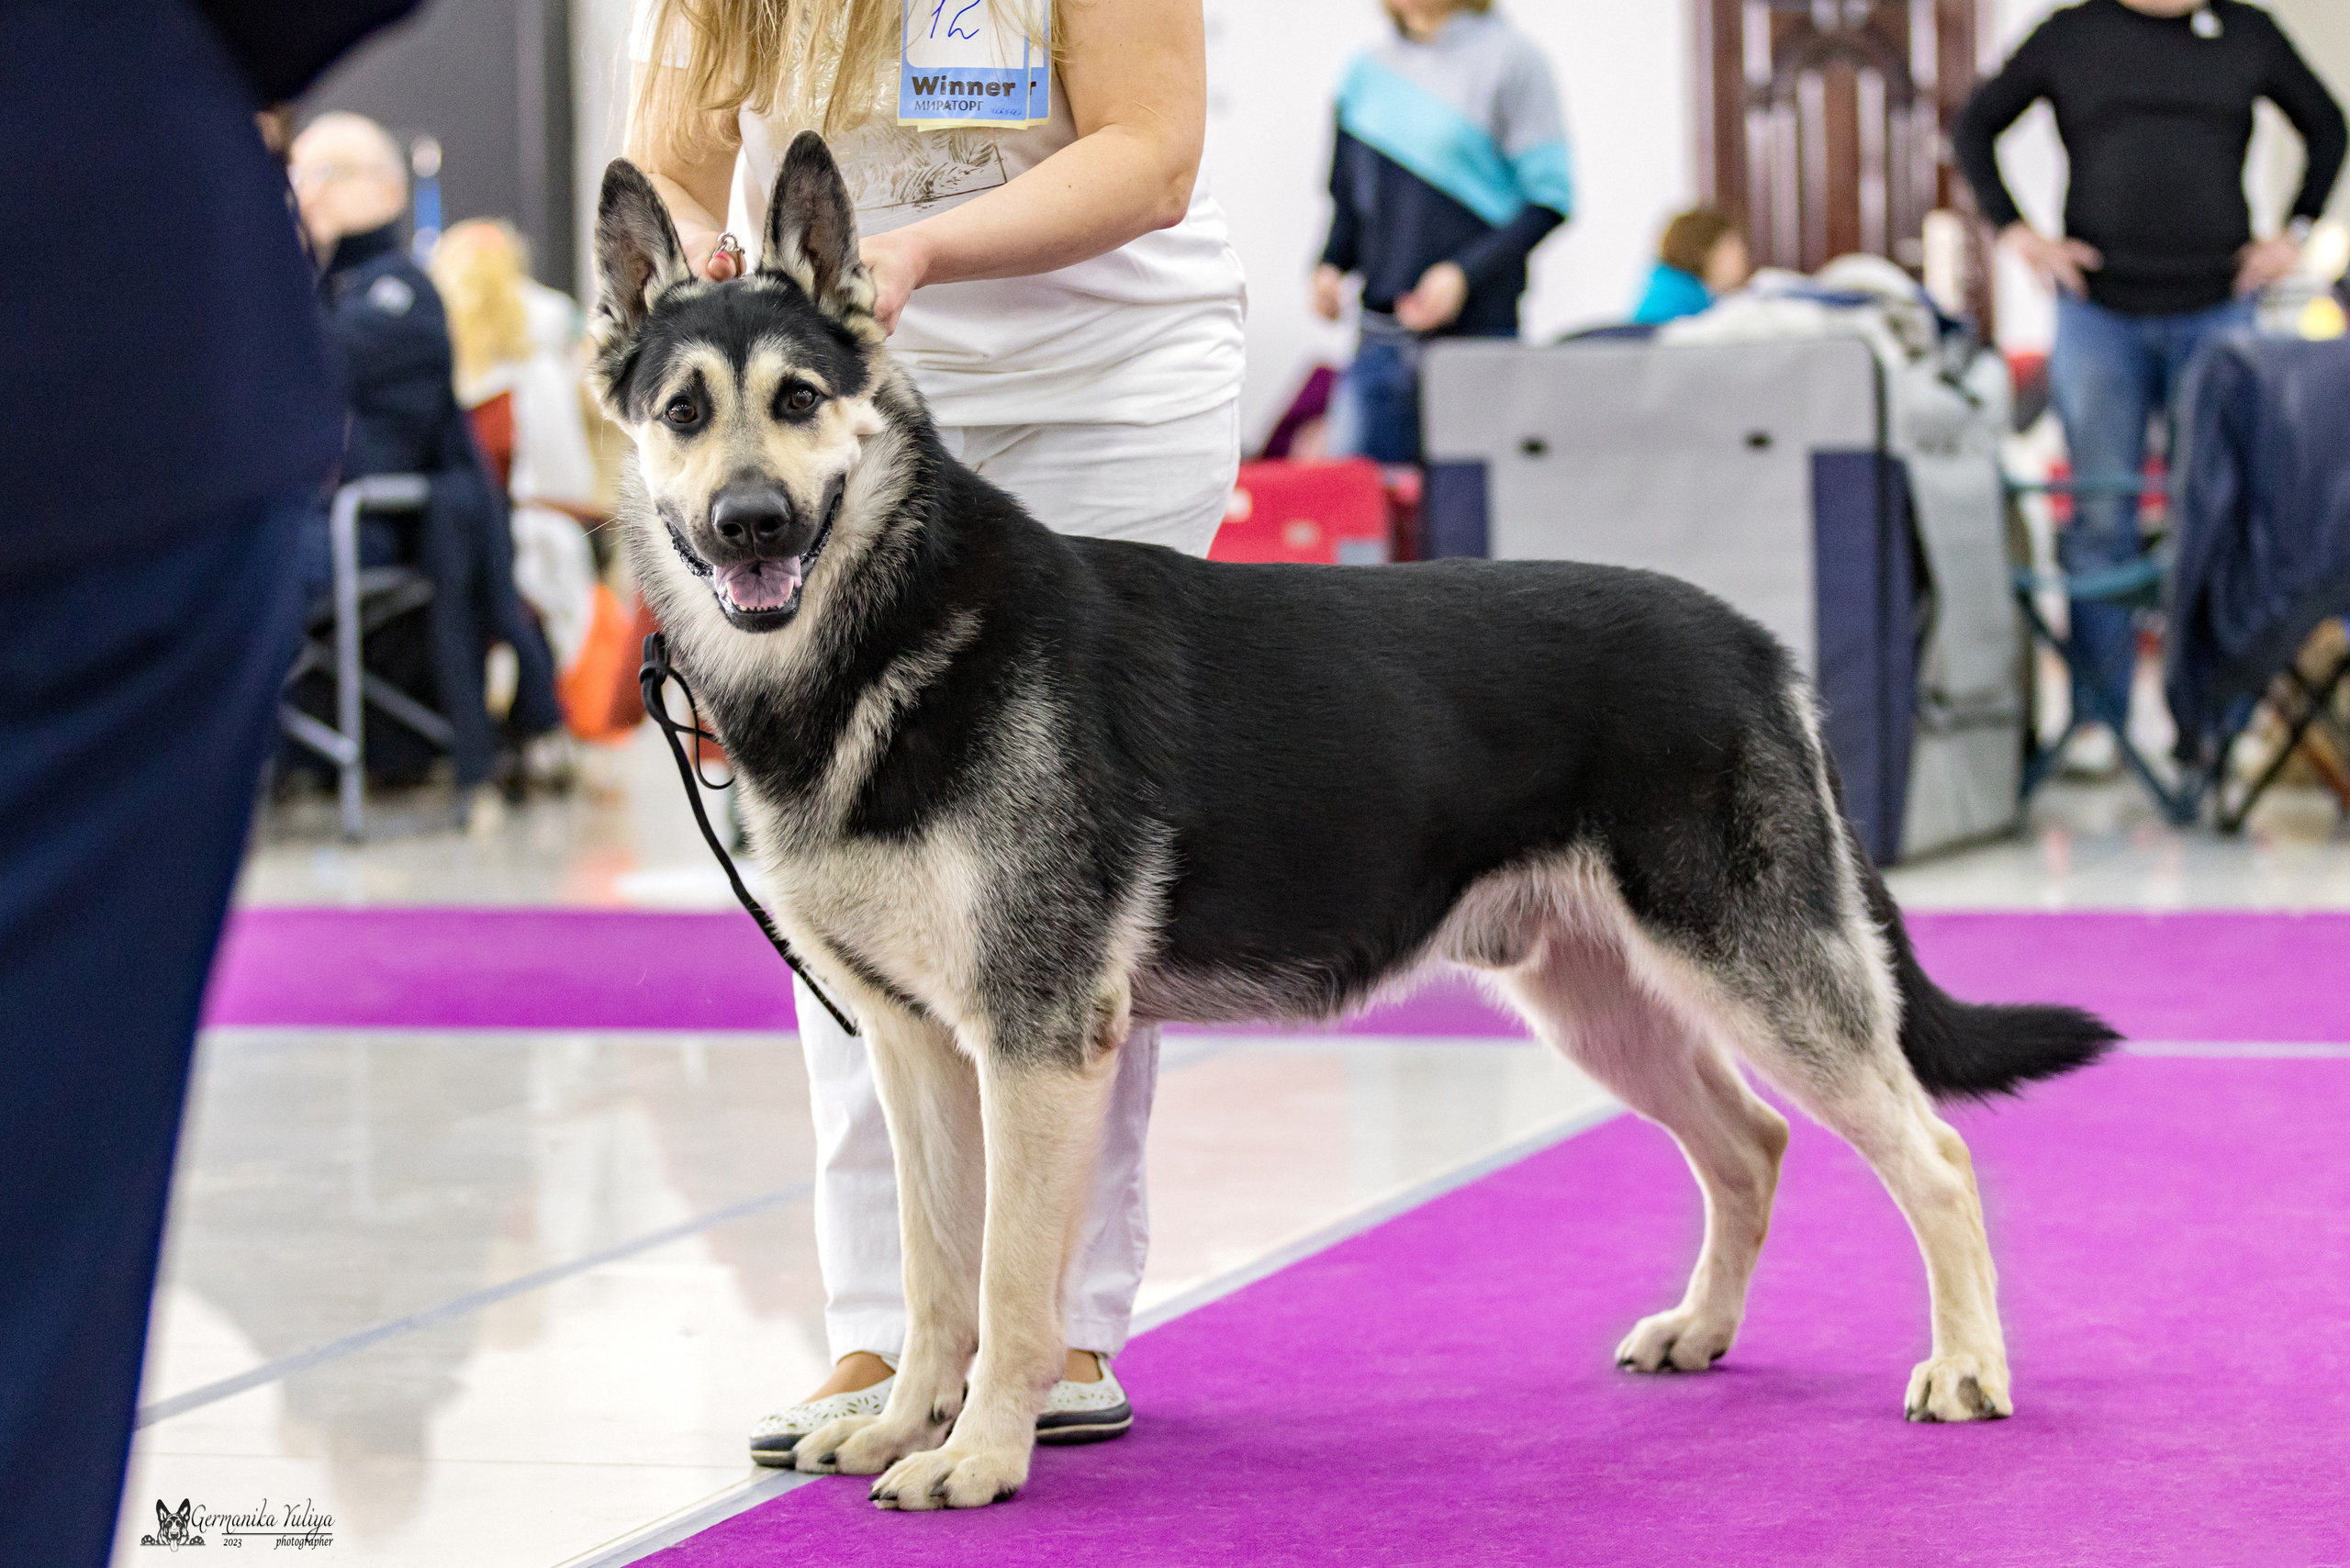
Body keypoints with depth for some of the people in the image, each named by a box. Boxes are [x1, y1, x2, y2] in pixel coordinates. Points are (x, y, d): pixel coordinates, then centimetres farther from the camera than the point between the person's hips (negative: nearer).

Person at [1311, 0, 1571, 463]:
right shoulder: (1366, 72, 14)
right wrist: (1330, 265, 2)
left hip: (1477, 336, -5)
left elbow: (1550, 199, -5)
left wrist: (1464, 274, -16)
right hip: (1380, 336, 5)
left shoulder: (1508, 57, -1)